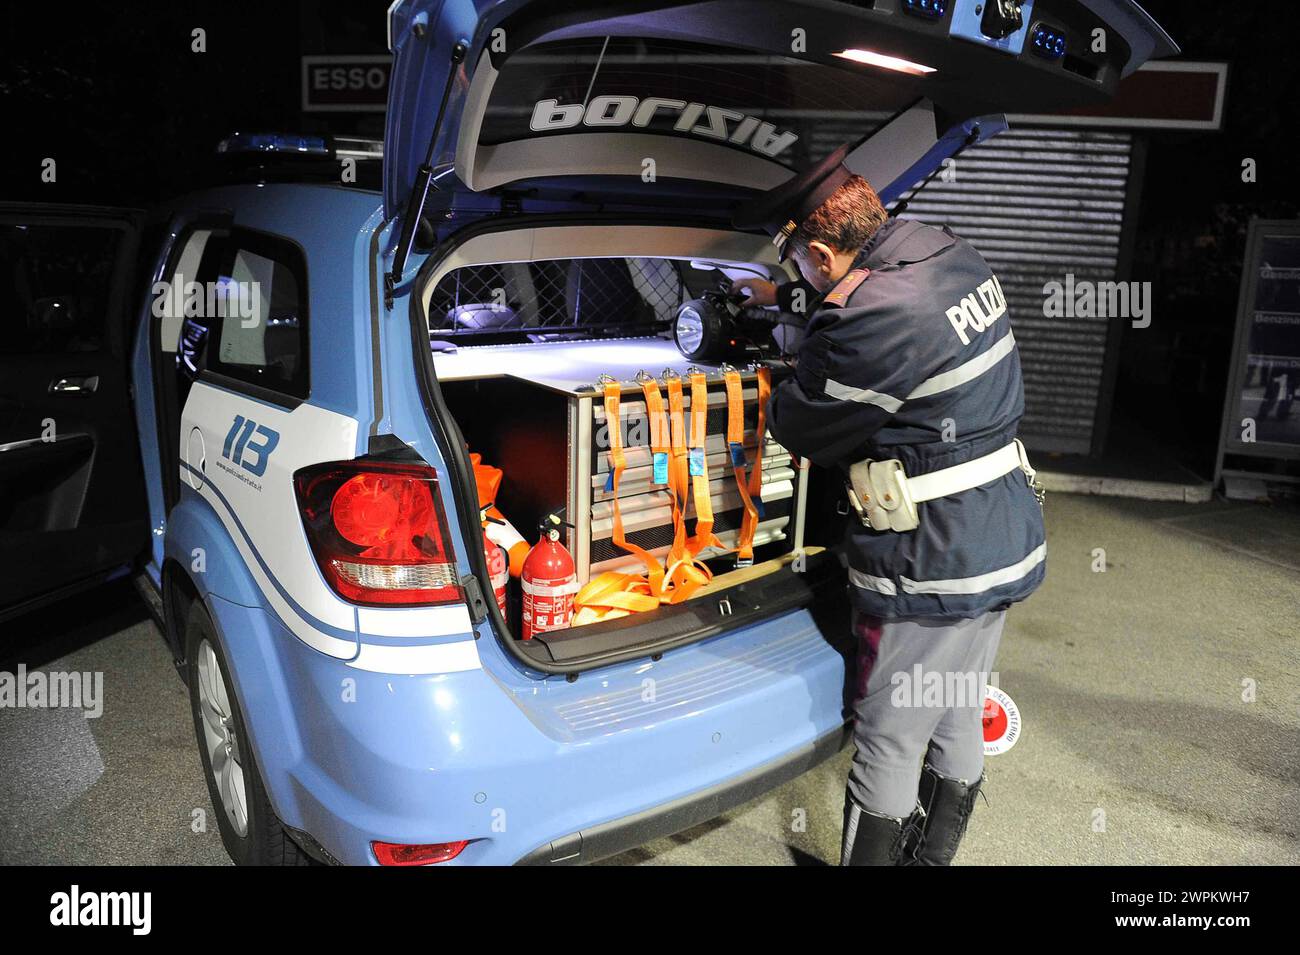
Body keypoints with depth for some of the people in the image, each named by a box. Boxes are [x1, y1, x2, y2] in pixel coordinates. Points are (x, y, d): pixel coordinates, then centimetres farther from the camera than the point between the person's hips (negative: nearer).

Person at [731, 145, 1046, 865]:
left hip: (933, 568, -10)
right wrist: (783, 299, 33)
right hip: (1009, 543, 10)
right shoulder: (952, 254, 3)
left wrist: (780, 392, 10)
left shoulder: (875, 326, -26)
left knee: (889, 741, 9)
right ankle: (931, 852, 42)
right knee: (957, 718, 23)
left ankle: (868, 857, 28)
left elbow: (800, 430, -11)